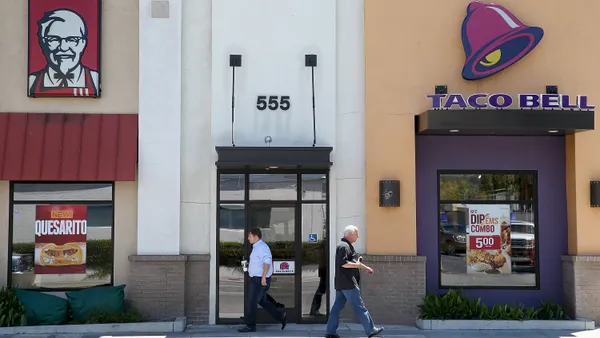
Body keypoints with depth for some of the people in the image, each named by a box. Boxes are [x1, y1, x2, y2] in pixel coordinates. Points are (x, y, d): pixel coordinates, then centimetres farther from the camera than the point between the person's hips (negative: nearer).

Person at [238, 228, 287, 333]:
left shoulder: (261, 247, -18)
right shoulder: (258, 247, 14)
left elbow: (267, 262, -28)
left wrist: (263, 277, -30)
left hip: (260, 280, -10)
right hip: (258, 279, 10)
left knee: (251, 302, -2)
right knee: (262, 301, 16)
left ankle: (250, 326, 7)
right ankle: (281, 317, 18)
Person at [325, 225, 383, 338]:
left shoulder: (348, 246, 20)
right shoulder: (344, 246, -15)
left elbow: (354, 261, 32)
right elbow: (343, 263, -25)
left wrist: (365, 267, 31)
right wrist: (357, 265, -16)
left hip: (341, 284, 11)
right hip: (348, 283, -11)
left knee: (337, 307, 9)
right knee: (359, 307, -3)